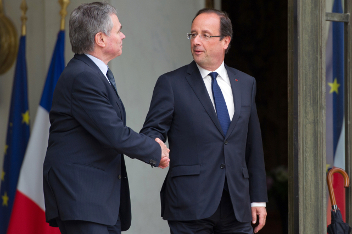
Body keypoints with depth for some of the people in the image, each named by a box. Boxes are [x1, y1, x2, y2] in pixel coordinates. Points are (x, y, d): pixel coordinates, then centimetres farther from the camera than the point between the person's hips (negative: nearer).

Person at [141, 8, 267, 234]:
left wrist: (258, 198, 13)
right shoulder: (171, 83, 2)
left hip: (237, 206, 3)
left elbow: (253, 145, 15)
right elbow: (152, 129, -3)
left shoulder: (246, 84, 14)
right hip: (190, 206, -3)